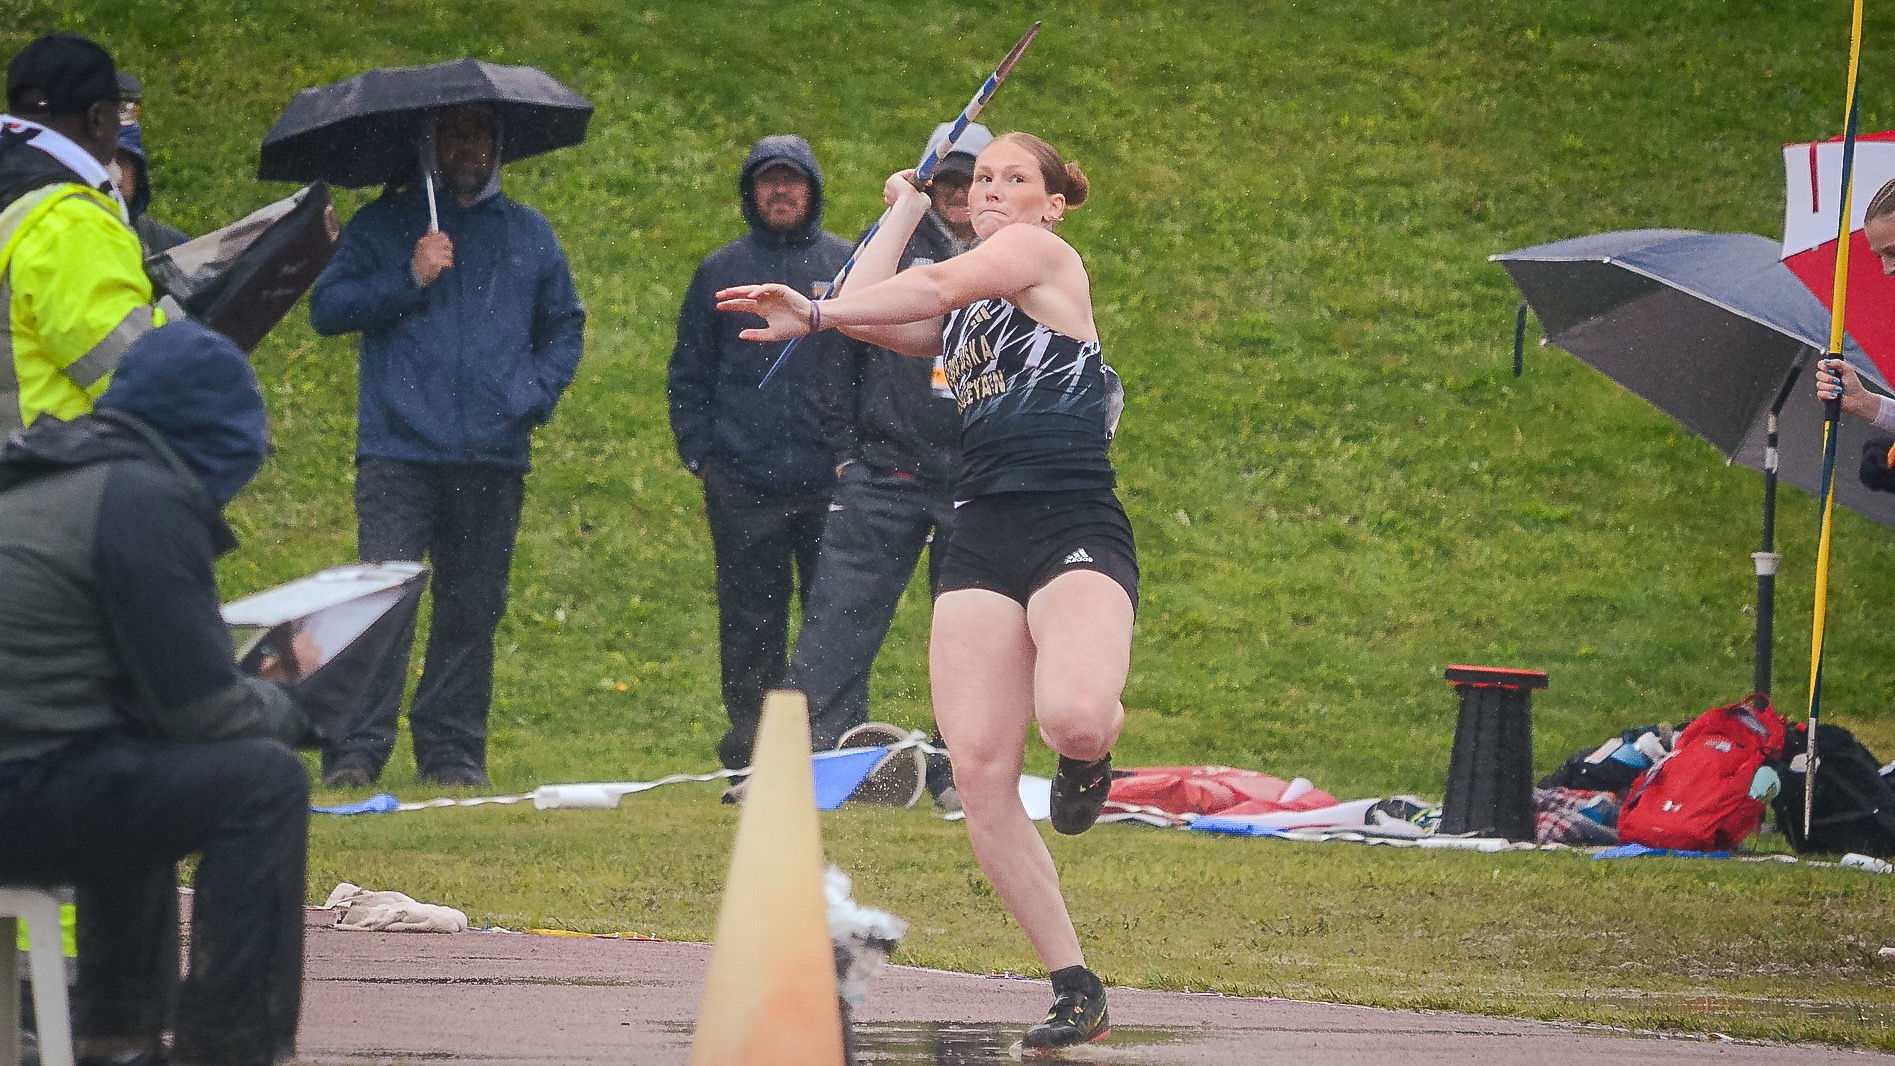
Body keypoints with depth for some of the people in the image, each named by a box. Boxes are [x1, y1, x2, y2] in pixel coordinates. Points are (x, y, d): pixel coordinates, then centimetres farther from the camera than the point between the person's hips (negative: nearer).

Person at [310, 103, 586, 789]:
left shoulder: (528, 234, 17)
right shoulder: (382, 225, 9)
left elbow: (564, 326, 24)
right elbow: (327, 308, 1)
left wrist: (535, 394, 6)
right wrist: (409, 280, -10)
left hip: (492, 458, 3)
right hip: (398, 453, -3)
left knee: (472, 612, 5)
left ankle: (453, 752, 11)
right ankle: (356, 753, -14)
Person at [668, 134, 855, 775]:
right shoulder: (721, 272, 10)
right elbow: (688, 373, 13)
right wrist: (698, 452, 2)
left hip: (831, 481, 0)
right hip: (742, 486, 0)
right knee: (750, 626, 2)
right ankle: (750, 760, 6)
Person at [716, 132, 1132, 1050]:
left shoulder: (1042, 255, 4)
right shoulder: (965, 316, 27)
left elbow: (936, 287, -11)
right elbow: (864, 307, 15)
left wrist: (817, 313, -20)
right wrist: (905, 208, 29)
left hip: (1074, 530, -7)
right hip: (980, 541, 7)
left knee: (1072, 718, -36)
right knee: (978, 772, -11)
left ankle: (1095, 743, 4)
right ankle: (1075, 990, -3)